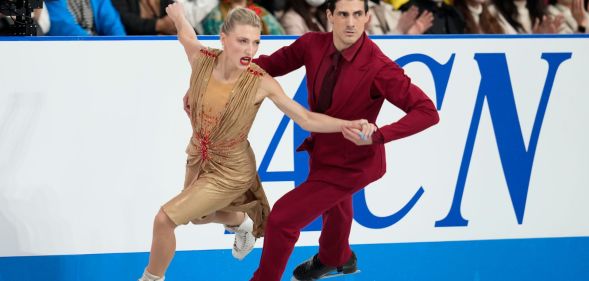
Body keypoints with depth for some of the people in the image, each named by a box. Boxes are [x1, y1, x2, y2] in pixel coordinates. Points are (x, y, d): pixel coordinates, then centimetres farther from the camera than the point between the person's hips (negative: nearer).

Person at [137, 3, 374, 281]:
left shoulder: (261, 82, -30)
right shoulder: (202, 58, -24)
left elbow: (307, 119, -25)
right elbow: (185, 32, 1)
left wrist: (353, 124, -37)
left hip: (230, 171, -5)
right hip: (199, 157, 5)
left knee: (164, 220, -11)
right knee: (198, 216, 33)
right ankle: (243, 223, 66)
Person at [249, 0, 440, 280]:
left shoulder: (379, 68, -36)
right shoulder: (313, 44, -20)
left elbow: (428, 112, -33)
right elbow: (272, 64, -5)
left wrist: (377, 136, -44)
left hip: (352, 163, -7)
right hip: (325, 147, 7)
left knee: (283, 217, -3)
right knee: (333, 204, 36)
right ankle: (336, 258, 69)